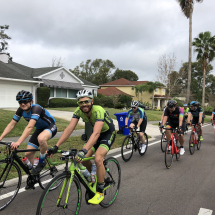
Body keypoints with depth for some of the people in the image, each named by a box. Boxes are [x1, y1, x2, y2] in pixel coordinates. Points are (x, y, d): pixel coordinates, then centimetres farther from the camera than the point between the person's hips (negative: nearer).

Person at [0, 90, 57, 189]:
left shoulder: (36, 108, -33)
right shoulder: (21, 110, -11)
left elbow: (30, 127, -44)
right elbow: (11, 125, -7)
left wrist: (18, 142, -52)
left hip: (50, 127, -7)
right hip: (39, 129, 8)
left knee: (41, 139, -41)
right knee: (28, 154, 1)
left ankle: (41, 162, -13)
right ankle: (35, 175, 26)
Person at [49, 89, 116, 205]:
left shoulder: (98, 111, -37)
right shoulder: (78, 111, -19)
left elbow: (96, 134, -49)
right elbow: (69, 128, -24)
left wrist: (83, 150, -60)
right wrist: (56, 146, -33)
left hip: (108, 133, -6)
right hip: (97, 132, 6)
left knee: (98, 159, -25)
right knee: (84, 159, -4)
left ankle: (100, 192, -8)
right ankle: (95, 176, 28)